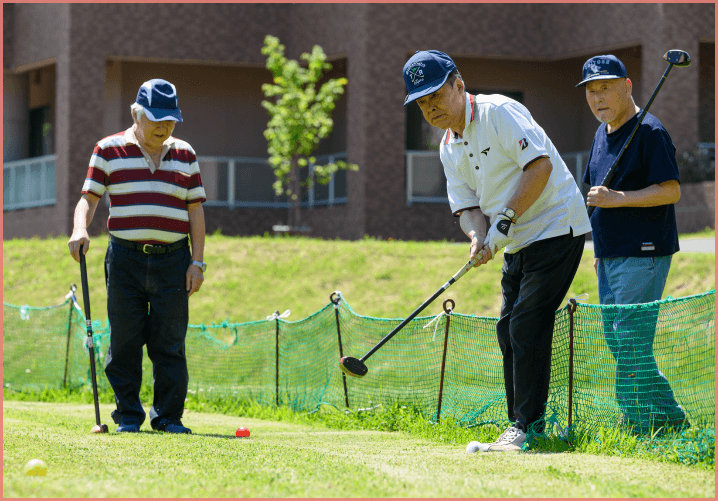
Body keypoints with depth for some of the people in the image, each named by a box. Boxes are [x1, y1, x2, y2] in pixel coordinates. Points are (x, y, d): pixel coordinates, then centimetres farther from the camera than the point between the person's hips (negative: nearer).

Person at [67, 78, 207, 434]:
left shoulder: (184, 155, 11)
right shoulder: (109, 151, 6)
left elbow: (195, 211, 11)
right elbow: (89, 198, 3)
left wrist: (197, 262, 3)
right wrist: (80, 230, -17)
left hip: (173, 260, 1)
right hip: (125, 257, -1)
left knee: (170, 343, 0)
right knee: (125, 341, -1)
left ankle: (168, 416, 7)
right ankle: (128, 415, 8)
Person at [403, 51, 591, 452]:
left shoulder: (500, 112, -15)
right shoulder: (450, 147, 11)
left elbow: (540, 164, -24)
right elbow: (466, 204, 8)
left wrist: (505, 219, -25)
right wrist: (479, 237, -15)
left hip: (556, 228, -9)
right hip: (518, 243, 9)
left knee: (527, 325, -15)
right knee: (509, 330, 9)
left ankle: (528, 426, -13)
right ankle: (521, 429, 15)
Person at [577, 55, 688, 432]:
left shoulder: (649, 132, -12)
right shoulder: (602, 134, 16)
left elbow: (671, 191, -19)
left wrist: (618, 198, -24)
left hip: (642, 256, -10)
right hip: (610, 258, 10)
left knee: (631, 344, -13)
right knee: (616, 341, 12)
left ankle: (657, 418, -8)